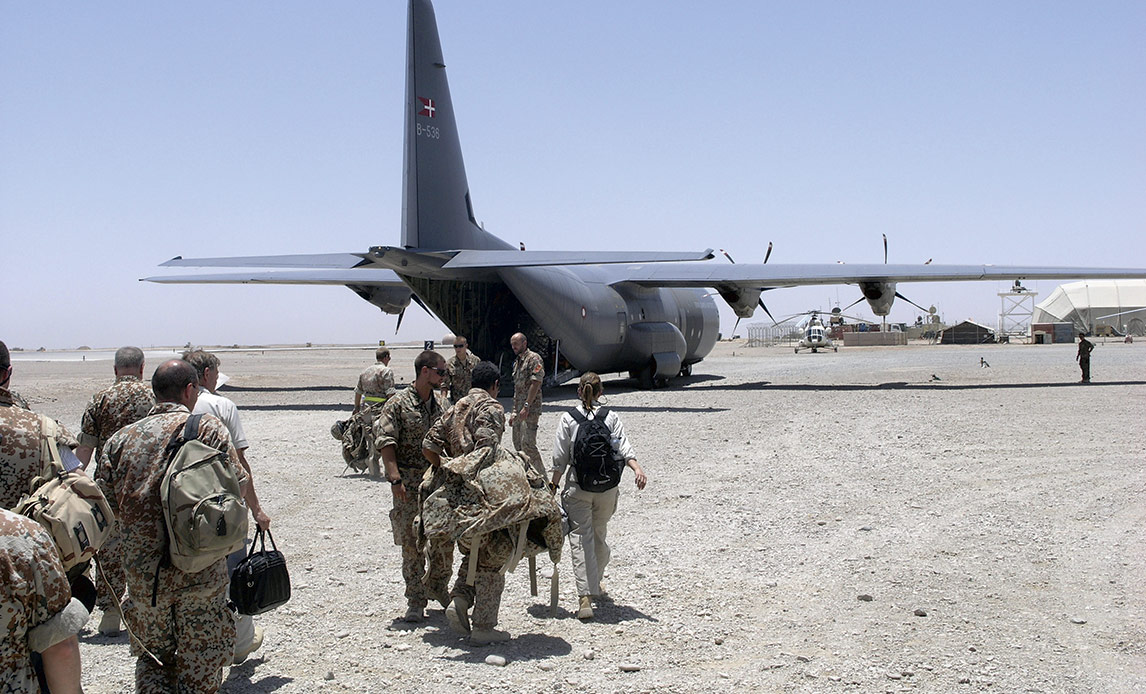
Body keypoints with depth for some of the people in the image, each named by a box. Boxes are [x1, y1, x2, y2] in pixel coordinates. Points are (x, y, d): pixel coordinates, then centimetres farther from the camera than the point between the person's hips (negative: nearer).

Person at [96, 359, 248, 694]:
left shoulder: (121, 439, 5)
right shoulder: (208, 428, -4)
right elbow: (238, 487, -7)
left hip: (143, 572, 3)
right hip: (201, 571, -3)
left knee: (152, 657, 20)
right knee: (199, 667, 10)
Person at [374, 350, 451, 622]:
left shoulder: (439, 404, 11)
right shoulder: (398, 403, -8)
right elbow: (385, 442, -12)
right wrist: (395, 478, -20)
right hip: (409, 482, -5)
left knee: (445, 537, 9)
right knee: (411, 542, 0)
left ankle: (438, 586, 30)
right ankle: (416, 601, 8)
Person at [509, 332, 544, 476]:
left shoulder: (533, 359, -9)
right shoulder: (517, 362, 19)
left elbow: (535, 383, -18)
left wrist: (526, 406, -22)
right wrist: (514, 412, 19)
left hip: (530, 410, -9)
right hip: (519, 410, 9)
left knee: (528, 444, -15)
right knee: (518, 444, 10)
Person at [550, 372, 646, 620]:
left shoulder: (568, 419, -1)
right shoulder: (610, 416, 3)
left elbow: (560, 459, -1)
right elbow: (623, 447, -11)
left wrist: (553, 486, 7)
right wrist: (637, 469, -18)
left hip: (577, 487, -2)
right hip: (607, 487, 2)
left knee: (580, 539, -4)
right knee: (600, 534, 20)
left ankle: (585, 596, -17)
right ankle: (596, 585, 38)